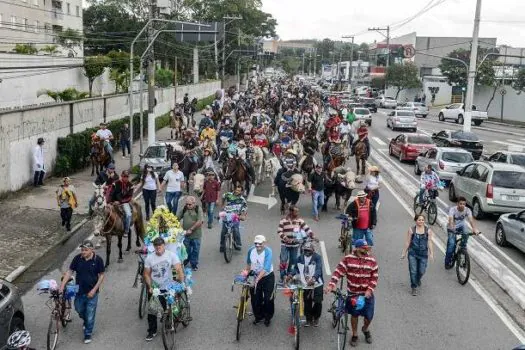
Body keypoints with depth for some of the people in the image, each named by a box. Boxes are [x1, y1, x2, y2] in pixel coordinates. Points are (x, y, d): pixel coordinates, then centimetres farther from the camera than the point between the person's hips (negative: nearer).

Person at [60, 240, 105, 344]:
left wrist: (94, 290, -13)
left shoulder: (98, 260, -14)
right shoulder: (77, 258, -8)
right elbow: (69, 272, -4)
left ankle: (88, 334, 23)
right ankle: (85, 321, 51)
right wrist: (62, 286, -13)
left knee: (90, 315, 5)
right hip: (79, 291, 3)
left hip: (91, 293, -3)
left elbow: (101, 276, -7)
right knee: (79, 310, 20)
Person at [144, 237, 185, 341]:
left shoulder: (171, 255, -13)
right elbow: (147, 274, 0)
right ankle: (152, 331, 21)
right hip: (154, 289, 2)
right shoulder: (149, 258, -6)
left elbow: (179, 270, -18)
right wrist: (150, 287, -10)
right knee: (151, 310, 5)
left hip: (168, 288, -2)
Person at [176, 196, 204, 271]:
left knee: (195, 250, 10)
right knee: (186, 250, 12)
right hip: (185, 234, 2)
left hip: (196, 234, -2)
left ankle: (194, 264, 25)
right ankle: (184, 263, 32)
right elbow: (177, 219, 1)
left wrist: (191, 229, -19)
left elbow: (199, 222, -17)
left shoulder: (198, 209, -9)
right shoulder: (183, 209, 0)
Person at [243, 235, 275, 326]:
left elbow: (266, 268, -33)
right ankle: (258, 316, 28)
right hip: (256, 276, 4)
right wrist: (247, 271, 2)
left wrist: (257, 279, -39)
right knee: (255, 298, 6)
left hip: (268, 277, -4)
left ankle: (268, 317, 24)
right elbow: (248, 262, 10)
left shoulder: (268, 251, -26)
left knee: (268, 298, 2)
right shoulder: (251, 250, -13)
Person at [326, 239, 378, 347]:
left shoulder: (372, 260, -4)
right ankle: (354, 335, 32)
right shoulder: (348, 259, -9)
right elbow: (338, 271, -14)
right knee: (354, 315, 10)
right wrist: (332, 284, -25)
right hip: (353, 293, -1)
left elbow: (374, 277, -1)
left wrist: (370, 289, -12)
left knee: (369, 316, 4)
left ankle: (365, 329, 37)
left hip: (367, 293, 1)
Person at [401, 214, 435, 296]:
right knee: (413, 271, -2)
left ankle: (418, 280, 43)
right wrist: (404, 253, 4)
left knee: (421, 271, 8)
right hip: (412, 253, -1)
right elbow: (407, 242, 0)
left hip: (423, 254, 1)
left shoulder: (428, 230, -2)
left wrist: (431, 253, -4)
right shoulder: (411, 230, -5)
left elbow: (429, 242, 0)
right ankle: (414, 287, 15)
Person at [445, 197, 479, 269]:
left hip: (461, 226, 3)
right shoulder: (453, 209, -25)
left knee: (465, 234, -31)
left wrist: (474, 229, -50)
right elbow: (450, 219, -39)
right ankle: (448, 262, -3)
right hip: (452, 228, -2)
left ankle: (463, 248, -4)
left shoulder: (467, 210, -18)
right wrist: (452, 228, -59)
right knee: (451, 243, -18)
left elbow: (471, 219, -33)